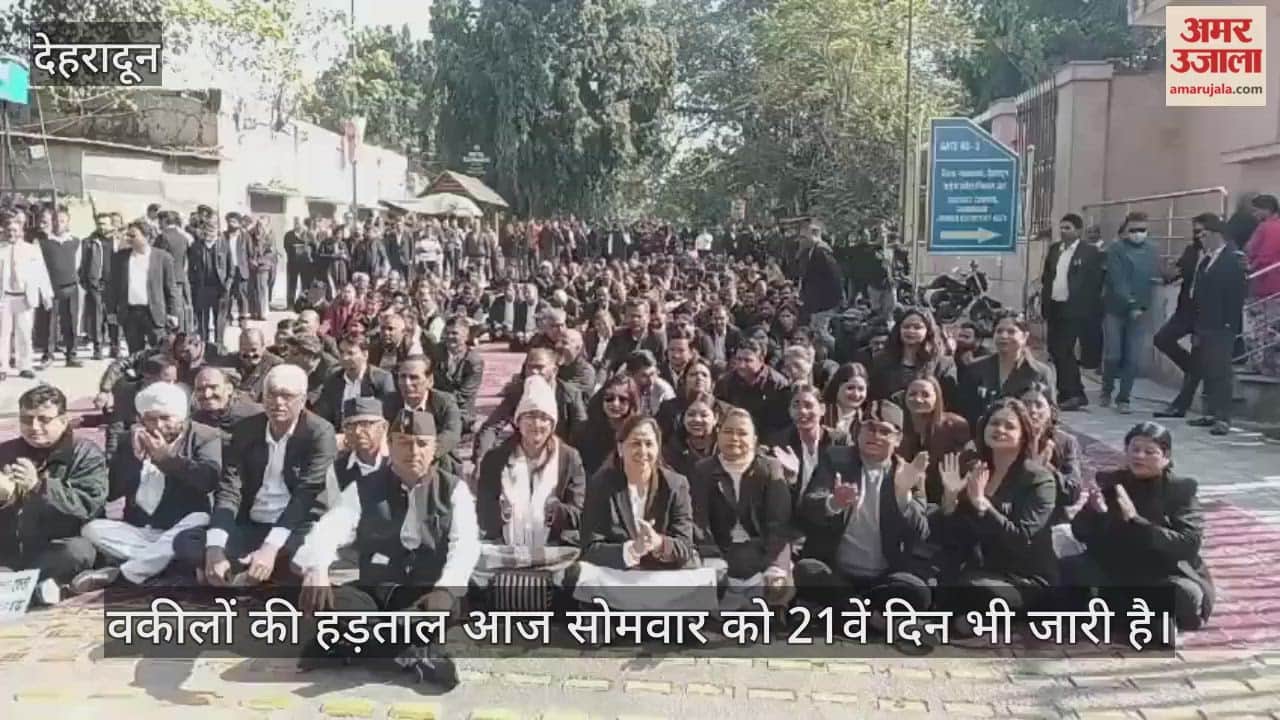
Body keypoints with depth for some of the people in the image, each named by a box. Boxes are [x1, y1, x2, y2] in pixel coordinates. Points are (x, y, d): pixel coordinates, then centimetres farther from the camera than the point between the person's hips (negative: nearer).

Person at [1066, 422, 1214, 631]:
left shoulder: (1181, 489, -7)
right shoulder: (1109, 481, -1)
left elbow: (1190, 544, -21)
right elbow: (1080, 533, -3)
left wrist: (1135, 520, -31)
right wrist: (1095, 512, -26)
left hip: (1164, 575, -2)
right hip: (1114, 570, 3)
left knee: (1187, 596, -33)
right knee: (1069, 569, -21)